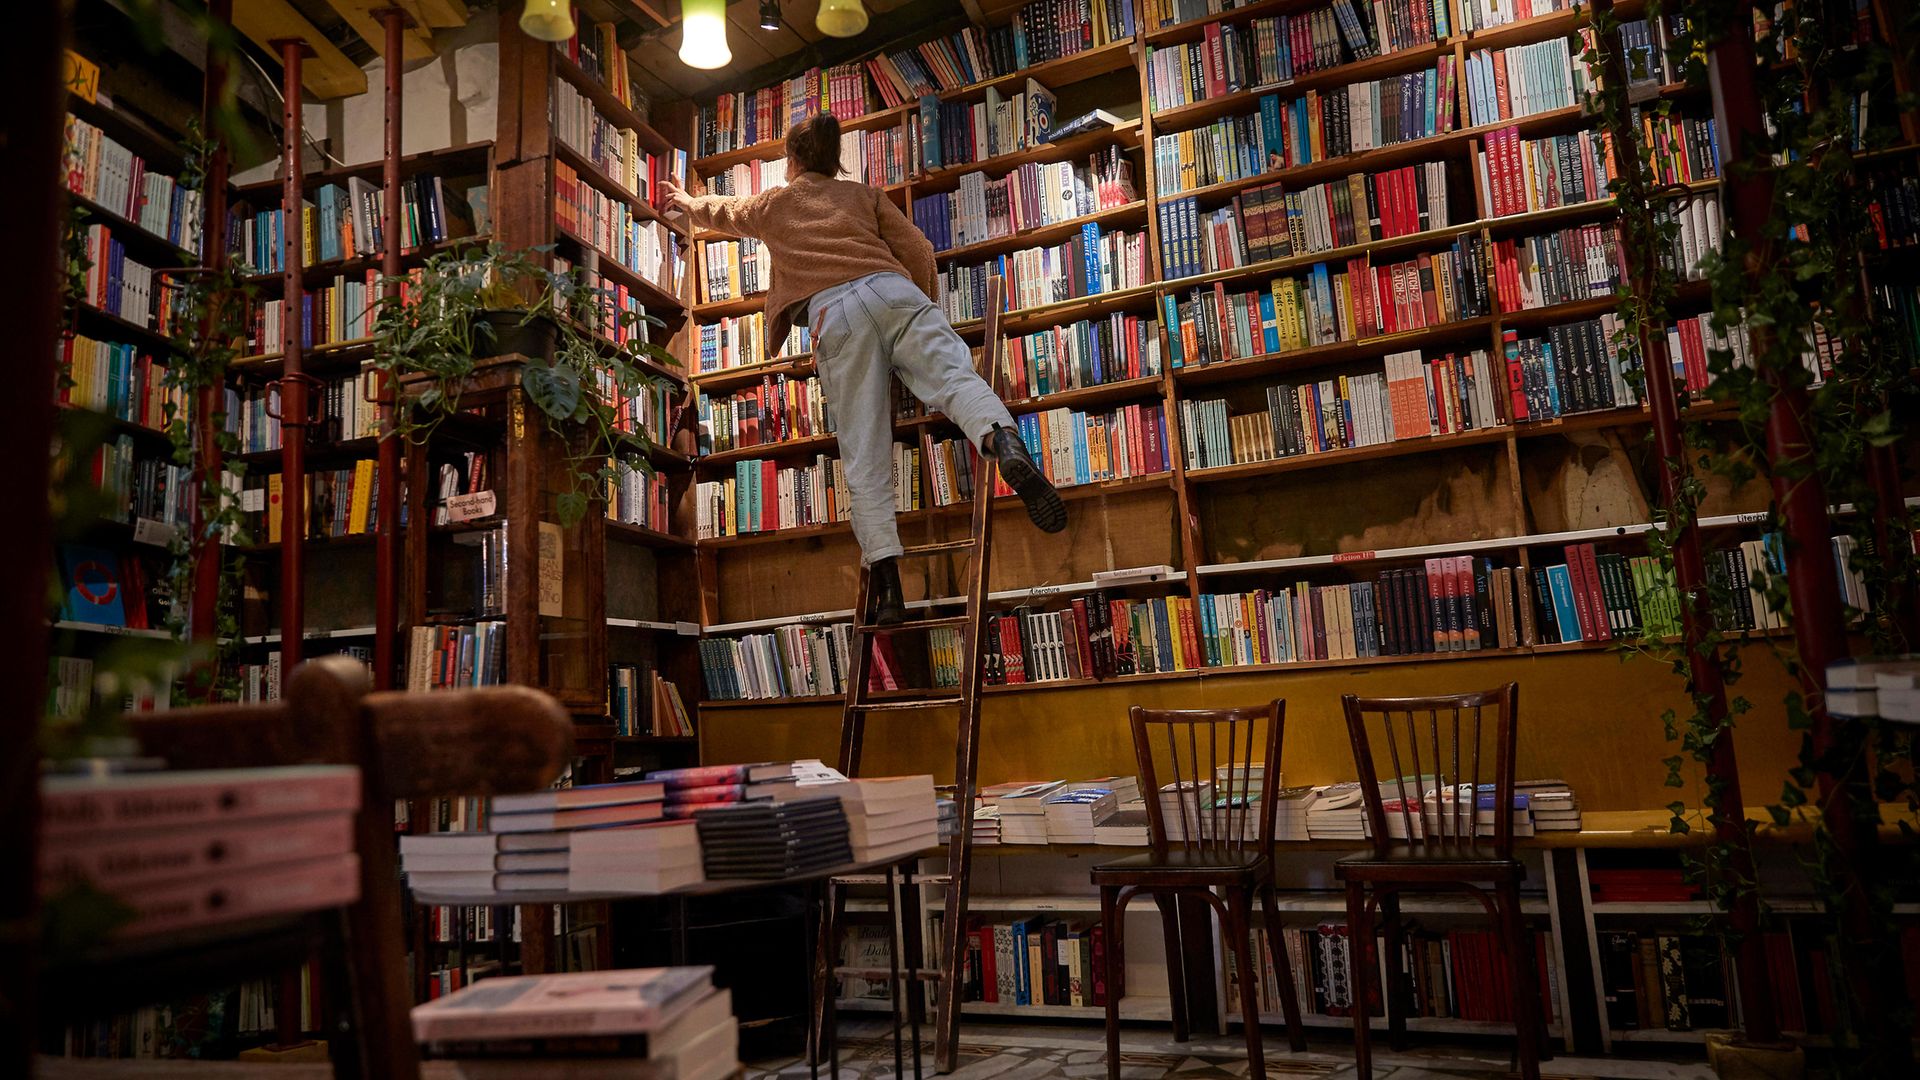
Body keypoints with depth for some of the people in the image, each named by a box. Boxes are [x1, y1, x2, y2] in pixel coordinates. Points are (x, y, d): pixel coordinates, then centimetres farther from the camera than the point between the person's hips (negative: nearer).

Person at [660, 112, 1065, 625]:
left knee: (865, 455, -8)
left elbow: (721, 213, 54)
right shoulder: (863, 194, 30)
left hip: (833, 313, -1)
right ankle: (1004, 441, -53)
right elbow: (919, 252, 18)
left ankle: (885, 577, -18)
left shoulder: (772, 204, 32)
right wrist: (919, 306, 33)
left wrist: (687, 202, 75)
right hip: (892, 291, 1)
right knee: (956, 375, -19)